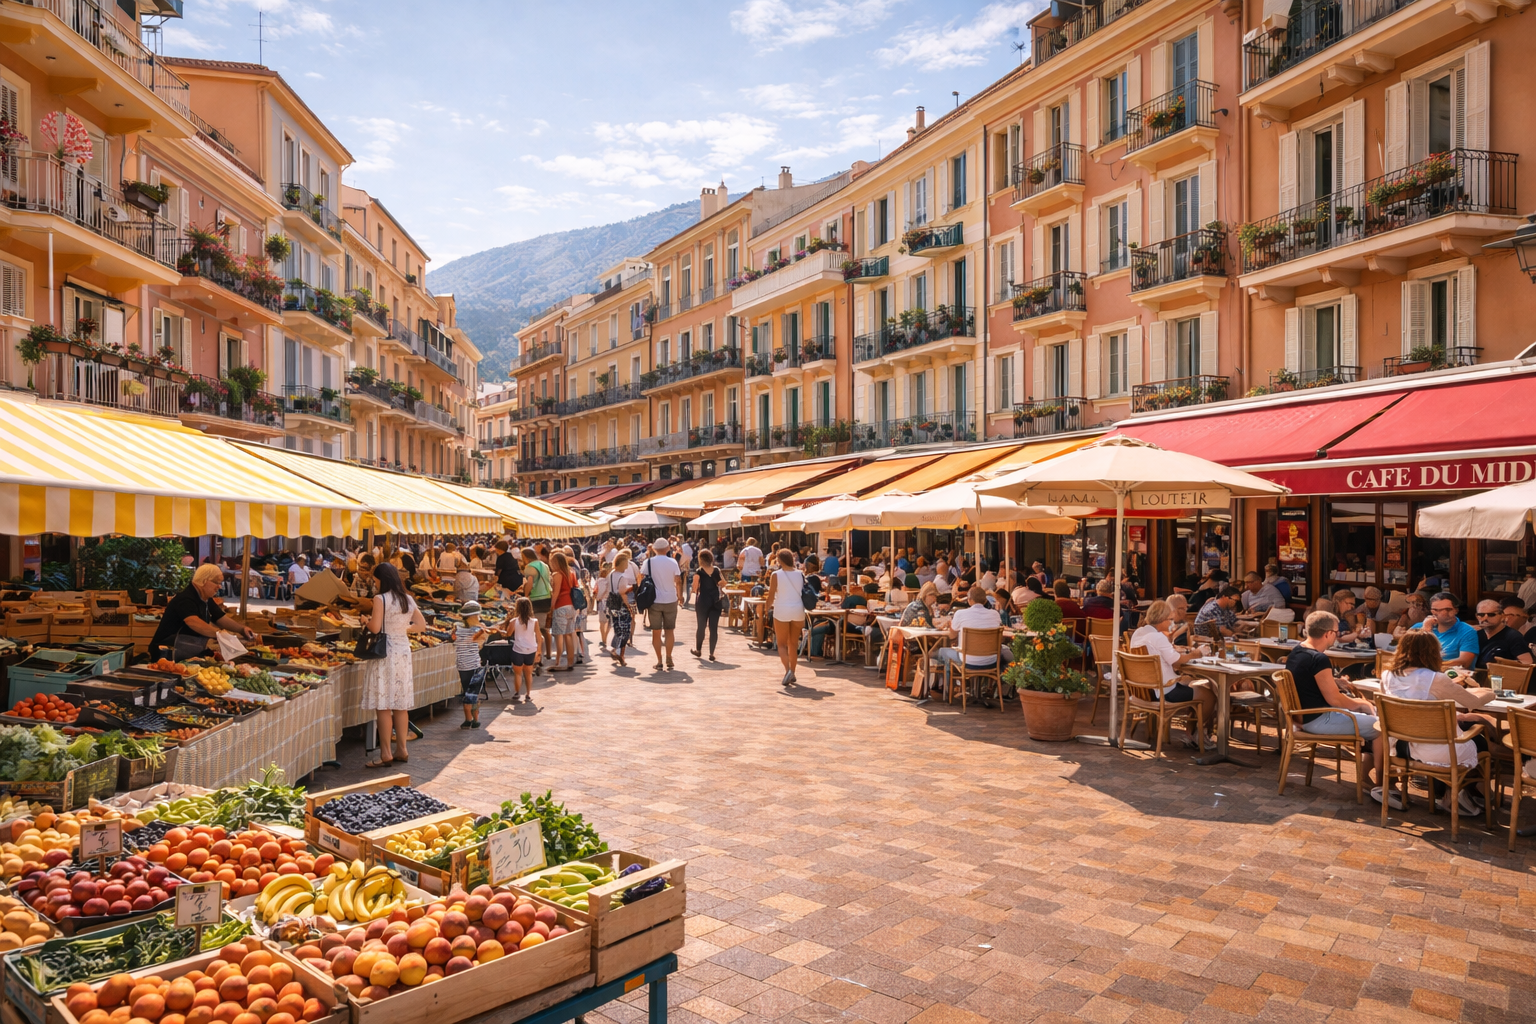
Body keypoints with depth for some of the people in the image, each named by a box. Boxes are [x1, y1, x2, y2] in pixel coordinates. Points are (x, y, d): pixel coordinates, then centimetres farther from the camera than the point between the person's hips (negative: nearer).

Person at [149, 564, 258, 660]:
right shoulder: (185, 599, -20)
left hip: (189, 652, 9)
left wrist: (242, 629, -6)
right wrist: (220, 634, -47)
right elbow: (194, 622, -37)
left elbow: (222, 619, 12)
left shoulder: (207, 600, 10)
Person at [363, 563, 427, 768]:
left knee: (383, 706, -2)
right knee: (401, 705, 11)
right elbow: (421, 625, 10)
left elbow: (375, 627, -16)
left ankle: (386, 753, 0)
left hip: (386, 652, -7)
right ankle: (402, 750, 17)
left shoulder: (381, 599, -11)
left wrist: (366, 621, 4)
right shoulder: (408, 599, 8)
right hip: (404, 651, 7)